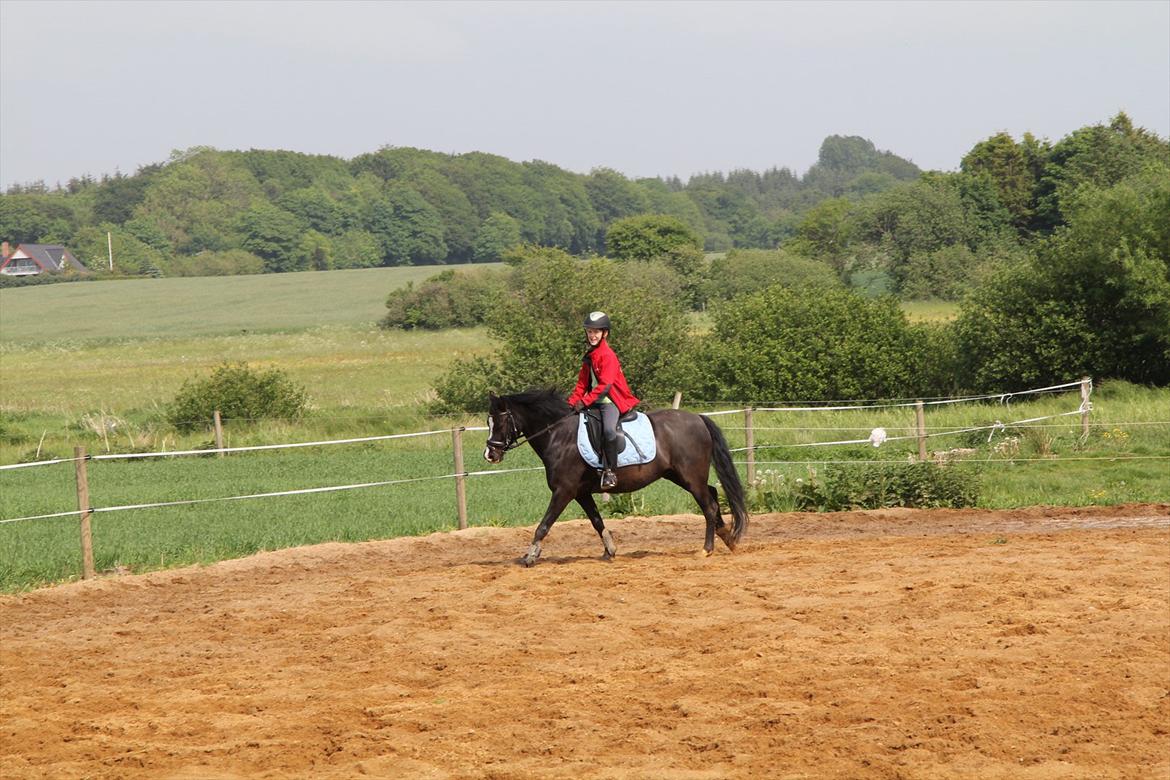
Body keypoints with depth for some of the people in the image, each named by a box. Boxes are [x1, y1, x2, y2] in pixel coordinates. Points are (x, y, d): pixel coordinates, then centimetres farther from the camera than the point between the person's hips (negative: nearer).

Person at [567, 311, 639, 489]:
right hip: (595, 402, 10)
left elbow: (604, 385, -20)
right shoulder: (589, 356, 14)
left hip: (611, 401, -10)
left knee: (608, 429, -33)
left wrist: (585, 402, -23)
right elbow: (583, 383, 17)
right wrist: (573, 402, 4)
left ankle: (609, 471, -30)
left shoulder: (607, 355, -13)